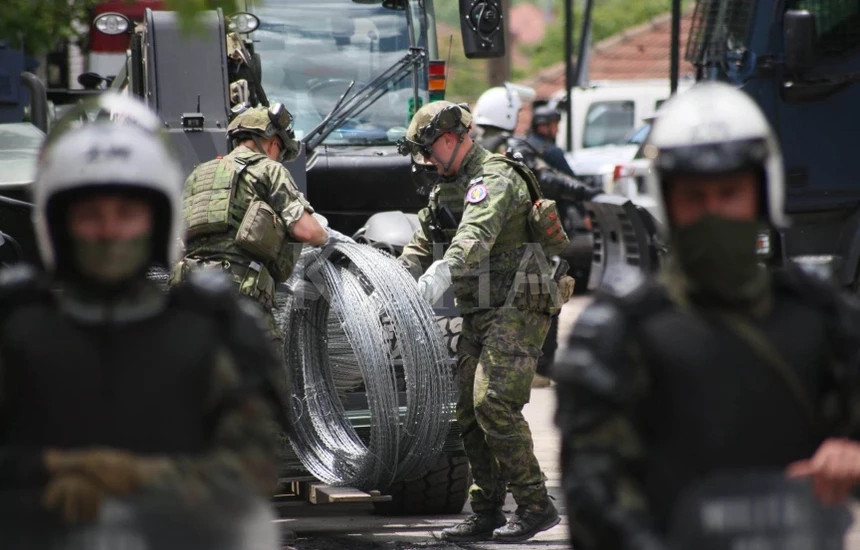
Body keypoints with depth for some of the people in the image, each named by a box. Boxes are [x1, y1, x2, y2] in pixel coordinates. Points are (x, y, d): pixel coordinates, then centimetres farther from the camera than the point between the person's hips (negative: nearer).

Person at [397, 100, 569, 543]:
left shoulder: (494, 178, -15)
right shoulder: (447, 187, 17)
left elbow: (477, 231, -33)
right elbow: (423, 240, 24)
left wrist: (446, 268, -48)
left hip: (517, 307, -10)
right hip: (480, 314, 10)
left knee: (494, 403, -19)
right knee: (470, 412, 8)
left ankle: (535, 505, -14)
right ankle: (486, 513, 15)